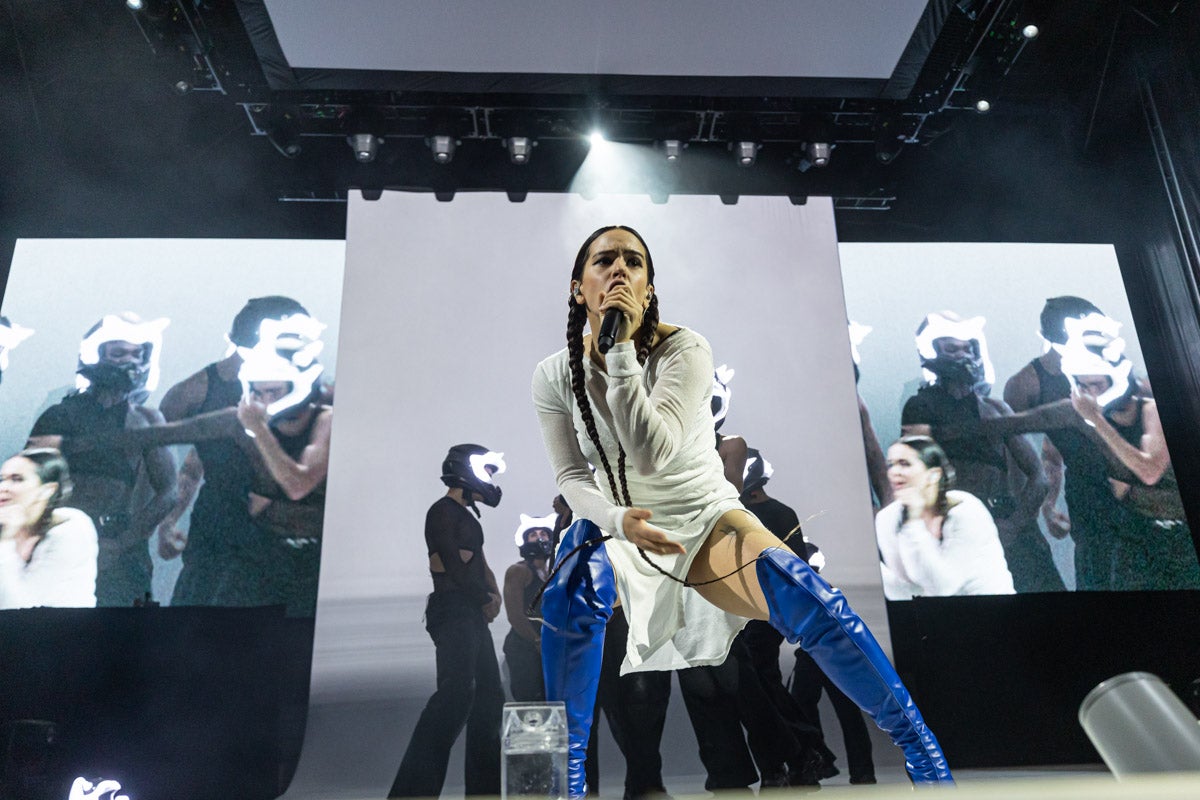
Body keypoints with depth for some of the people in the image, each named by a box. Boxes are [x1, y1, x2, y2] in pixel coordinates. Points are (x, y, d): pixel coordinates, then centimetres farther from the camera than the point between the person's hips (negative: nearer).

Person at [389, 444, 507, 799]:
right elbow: (453, 566, -15)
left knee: (488, 696, 11)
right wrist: (486, 599, -4)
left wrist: (493, 594, 1)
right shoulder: (443, 511, -7)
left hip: (473, 615, 10)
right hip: (453, 612, -10)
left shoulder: (466, 517, 22)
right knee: (456, 693, -20)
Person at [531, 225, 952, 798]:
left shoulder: (683, 350, -17)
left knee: (807, 598, -25)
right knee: (572, 596, -32)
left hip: (706, 518, -1)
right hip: (618, 521, 2)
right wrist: (619, 520, -29)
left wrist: (622, 349, -34)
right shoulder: (554, 376, -8)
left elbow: (650, 455, -30)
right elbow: (571, 477, -8)